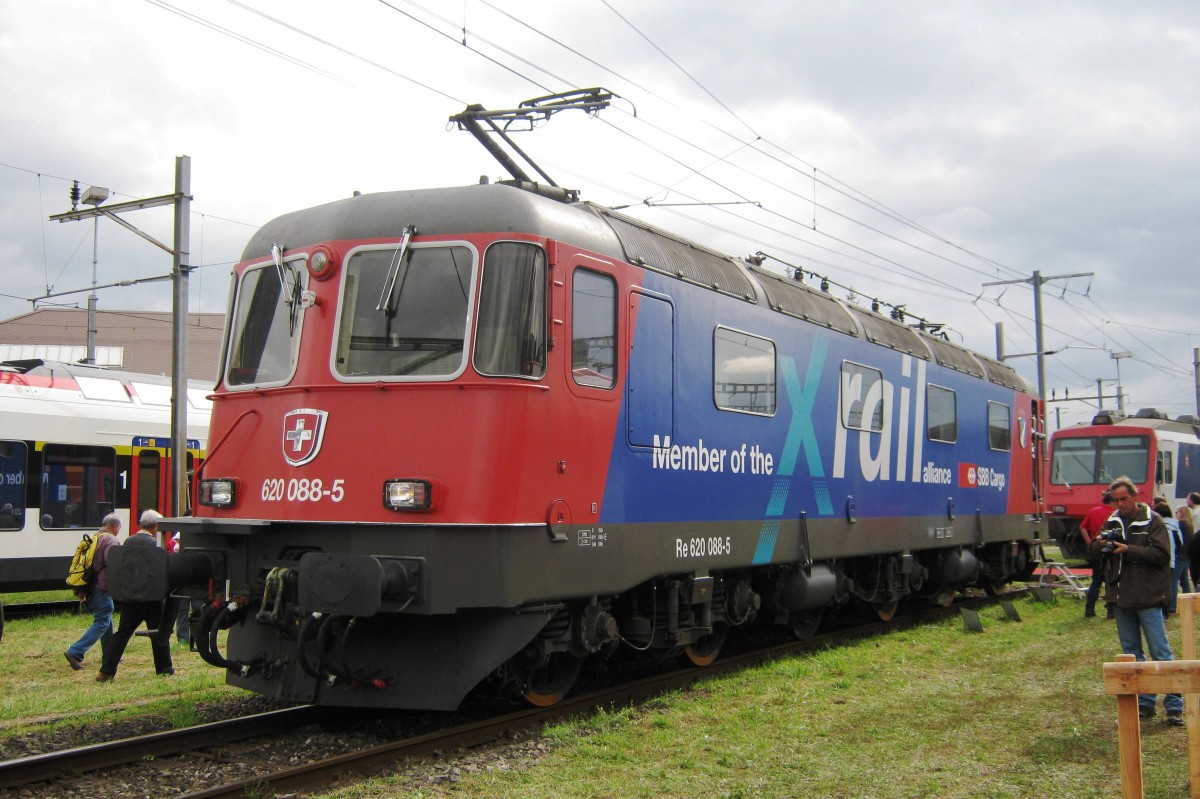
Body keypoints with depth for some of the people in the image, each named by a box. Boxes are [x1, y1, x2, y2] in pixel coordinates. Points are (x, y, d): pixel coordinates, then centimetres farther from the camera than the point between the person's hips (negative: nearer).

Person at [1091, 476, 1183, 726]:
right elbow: (1093, 551, 13)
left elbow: (1162, 554, -15)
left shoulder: (1152, 521, -5)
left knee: (1160, 651, -5)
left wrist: (1128, 550, -20)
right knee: (1131, 653, 11)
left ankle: (1175, 705, 0)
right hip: (1121, 597, 6)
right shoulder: (1112, 522, 12)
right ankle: (1145, 702, 19)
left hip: (1147, 597, -6)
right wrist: (1100, 544, -9)